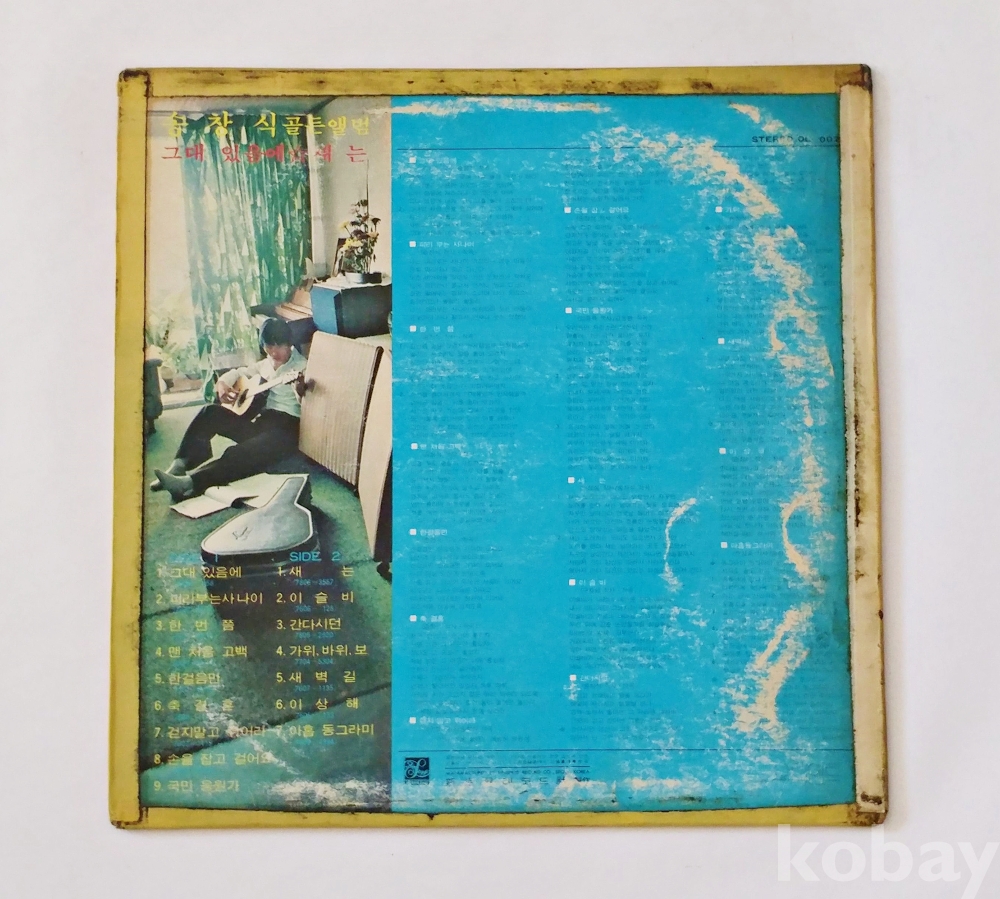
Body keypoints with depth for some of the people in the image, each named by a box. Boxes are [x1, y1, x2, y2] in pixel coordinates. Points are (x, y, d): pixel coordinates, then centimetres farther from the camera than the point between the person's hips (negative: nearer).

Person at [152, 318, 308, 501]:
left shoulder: (301, 366, -4)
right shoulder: (266, 364, 18)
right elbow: (237, 373, 30)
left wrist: (300, 392, -39)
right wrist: (222, 385, 7)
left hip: (287, 426, -8)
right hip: (261, 419, 8)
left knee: (241, 455, -35)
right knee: (211, 412, -12)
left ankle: (190, 482, -50)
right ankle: (180, 465, -20)